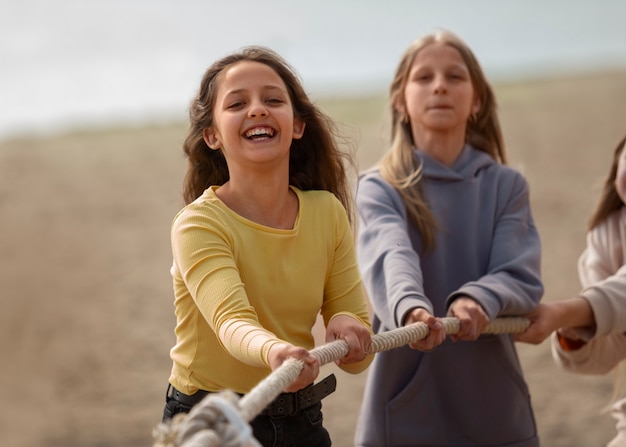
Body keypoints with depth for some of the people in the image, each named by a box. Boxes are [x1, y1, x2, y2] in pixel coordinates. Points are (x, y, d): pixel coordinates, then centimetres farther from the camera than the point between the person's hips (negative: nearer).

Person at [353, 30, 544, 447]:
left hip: (494, 407, 2)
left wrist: (479, 299, -31)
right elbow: (390, 256, -21)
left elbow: (523, 276, -9)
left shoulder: (507, 186, 4)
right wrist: (410, 306, -43)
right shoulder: (379, 188, -2)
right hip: (406, 408, -1)